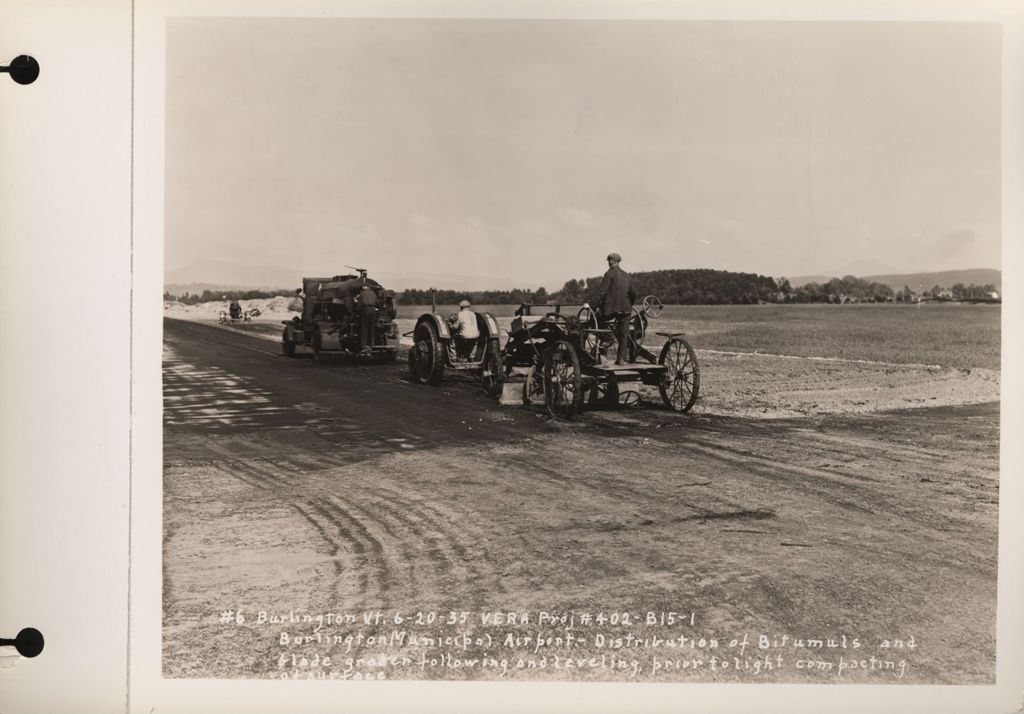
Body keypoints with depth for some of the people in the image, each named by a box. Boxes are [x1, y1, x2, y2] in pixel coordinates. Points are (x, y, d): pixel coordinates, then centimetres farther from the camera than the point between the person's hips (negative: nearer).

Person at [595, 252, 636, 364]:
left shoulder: (610, 274, -5)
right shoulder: (626, 275, 14)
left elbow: (602, 291, -12)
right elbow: (633, 293, 15)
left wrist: (598, 305, -7)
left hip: (611, 308, -6)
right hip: (625, 308, 6)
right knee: (624, 333, 6)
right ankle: (621, 357, 4)